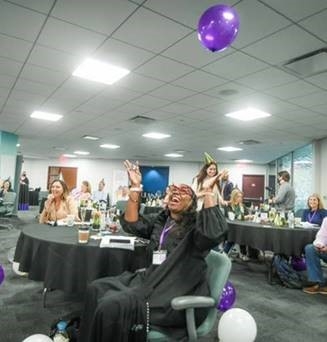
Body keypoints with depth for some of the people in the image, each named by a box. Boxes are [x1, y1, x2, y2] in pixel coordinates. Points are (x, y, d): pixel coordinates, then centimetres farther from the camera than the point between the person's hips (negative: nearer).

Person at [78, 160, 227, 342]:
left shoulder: (196, 224, -6)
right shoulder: (159, 220, 14)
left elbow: (214, 233, -28)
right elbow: (131, 224, 2)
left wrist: (209, 191, -27)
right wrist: (135, 187, -4)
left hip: (178, 294, -7)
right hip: (151, 280, 7)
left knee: (112, 306, -23)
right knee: (97, 289, -5)